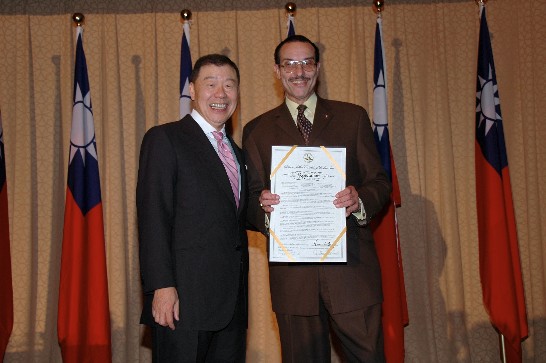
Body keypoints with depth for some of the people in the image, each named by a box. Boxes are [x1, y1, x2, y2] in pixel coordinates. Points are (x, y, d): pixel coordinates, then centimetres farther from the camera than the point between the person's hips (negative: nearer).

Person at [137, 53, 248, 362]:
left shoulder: (237, 153, 20)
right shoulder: (164, 139, -2)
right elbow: (153, 217, -11)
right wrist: (162, 287, -18)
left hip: (232, 301, 7)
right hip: (184, 297, -6)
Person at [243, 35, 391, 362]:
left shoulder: (352, 117, 10)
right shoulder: (257, 131, 10)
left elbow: (380, 183, 7)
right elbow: (251, 198, 8)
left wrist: (360, 201, -15)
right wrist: (264, 207, -15)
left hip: (351, 266, 0)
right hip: (291, 271, 1)